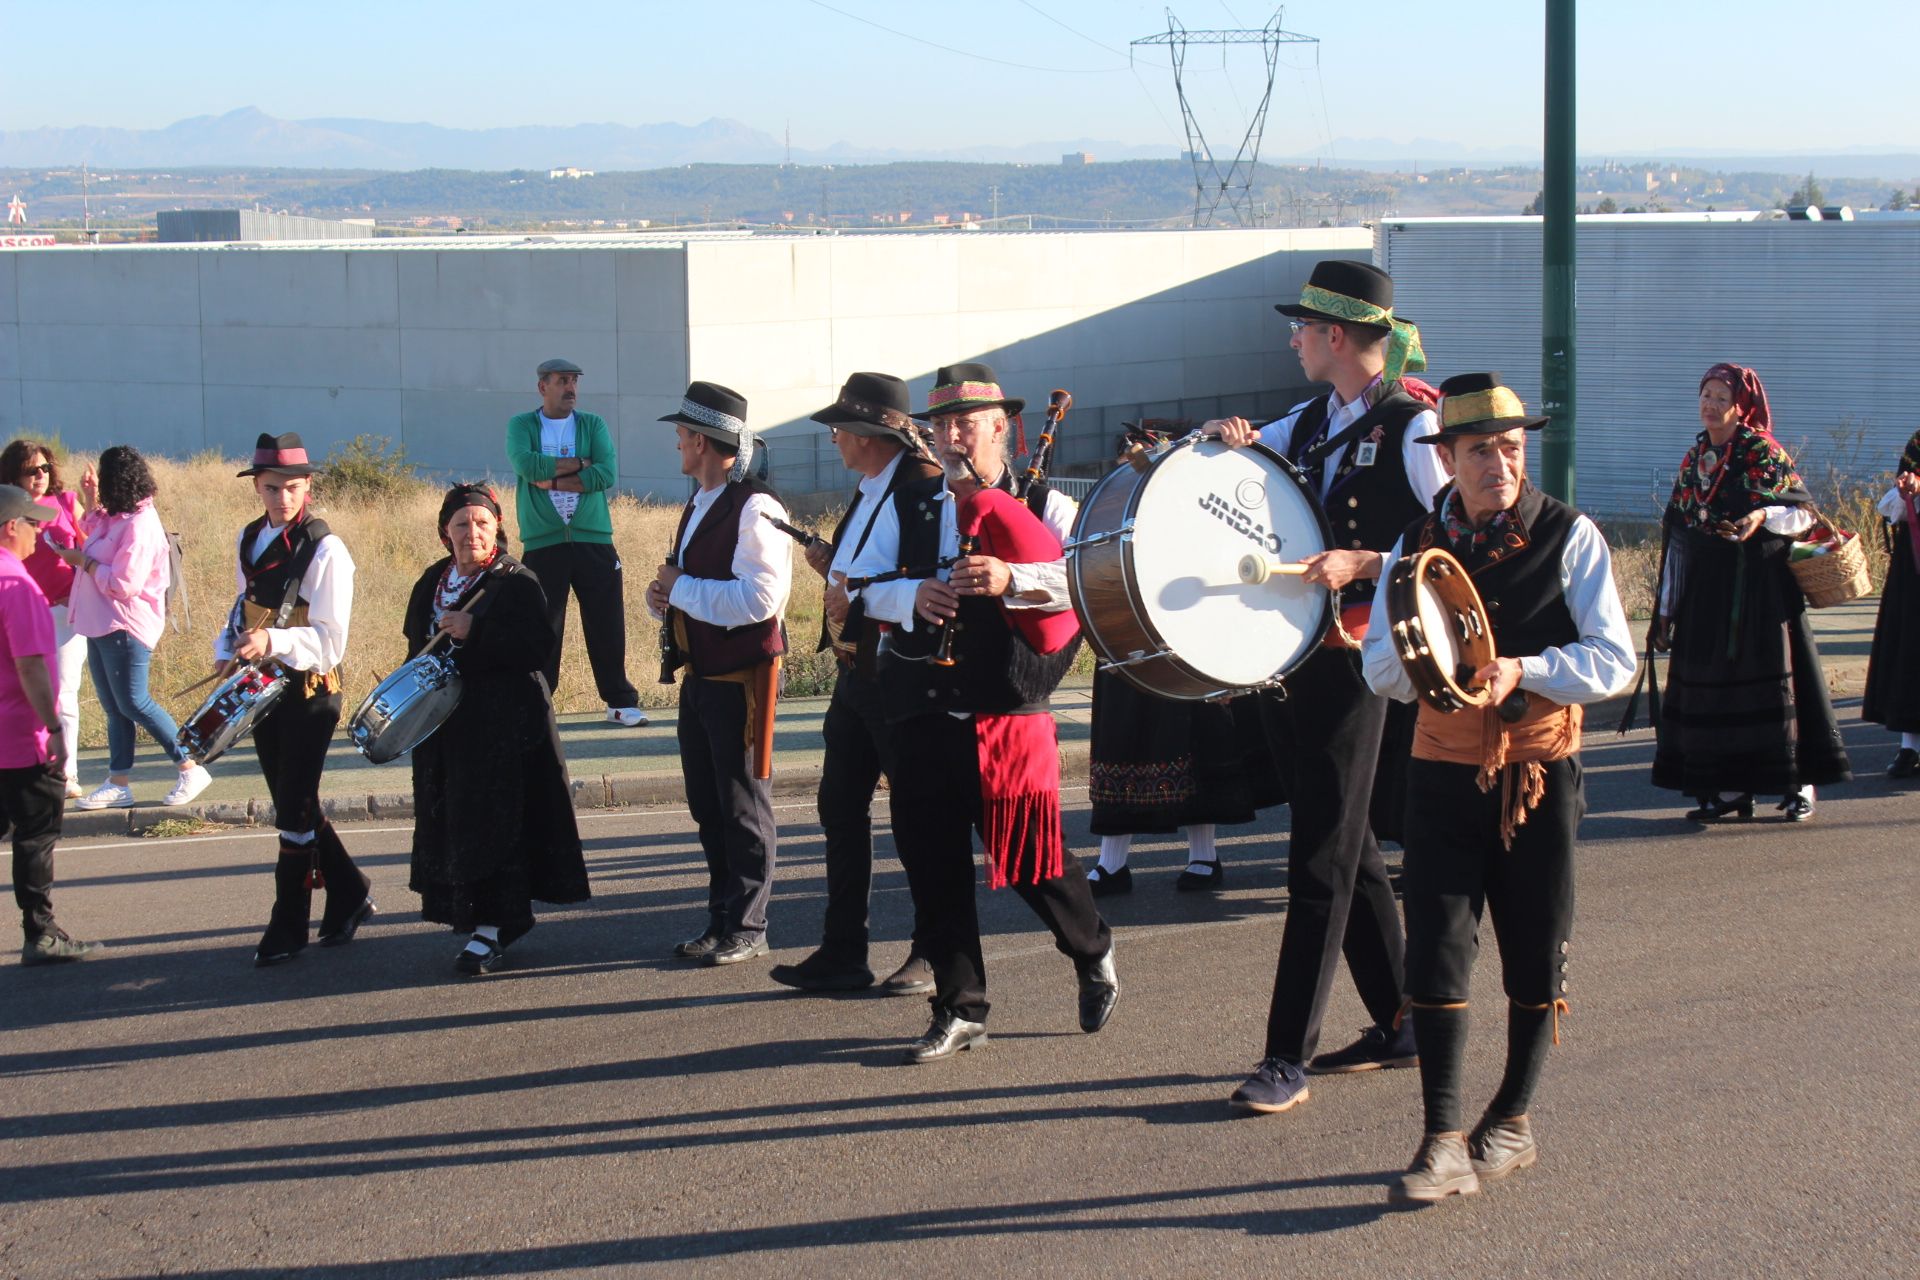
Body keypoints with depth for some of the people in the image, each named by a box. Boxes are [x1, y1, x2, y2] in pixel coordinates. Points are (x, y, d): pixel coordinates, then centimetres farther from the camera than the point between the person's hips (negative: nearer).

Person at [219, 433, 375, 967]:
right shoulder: (248, 540, 8)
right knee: (291, 806, 13)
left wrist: (273, 641, -32)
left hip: (310, 690, -7)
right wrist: (229, 652, 2)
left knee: (295, 810, -2)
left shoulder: (325, 549, -14)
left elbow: (329, 640, -17)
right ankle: (349, 896, 28)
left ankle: (287, 928, 7)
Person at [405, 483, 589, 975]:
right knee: (451, 821, 6)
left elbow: (539, 648, -17)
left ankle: (491, 929, -5)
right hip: (446, 727, 7)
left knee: (493, 824, -8)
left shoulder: (517, 582, -7)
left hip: (503, 727, -6)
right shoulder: (432, 582, 13)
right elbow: (418, 646, 24)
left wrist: (475, 633, -22)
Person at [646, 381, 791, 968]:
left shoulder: (754, 508, -17)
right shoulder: (698, 507, 15)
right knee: (707, 807, 14)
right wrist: (664, 597, 4)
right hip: (698, 674, 10)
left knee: (744, 806, 0)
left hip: (740, 678, -10)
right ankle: (721, 919, 23)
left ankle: (747, 928, 8)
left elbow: (759, 598, -27)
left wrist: (682, 587, -18)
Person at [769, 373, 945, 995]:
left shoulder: (925, 486, -15)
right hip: (855, 674, 10)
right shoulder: (868, 493, 15)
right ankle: (842, 954, 19)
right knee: (841, 809, 12)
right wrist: (833, 569, 3)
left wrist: (863, 602, -23)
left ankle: (934, 958, 10)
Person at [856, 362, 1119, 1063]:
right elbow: (866, 584, 9)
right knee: (933, 862, 4)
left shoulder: (1043, 506, 1)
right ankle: (959, 1010, 15)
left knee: (1031, 852, -1)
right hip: (922, 710, 4)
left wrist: (1011, 578, -26)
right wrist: (913, 596, -11)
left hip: (1009, 709, -4)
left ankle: (1094, 955, 28)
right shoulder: (906, 507, 13)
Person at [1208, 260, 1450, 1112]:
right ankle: (1397, 1025, 25)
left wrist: (1363, 564, -23)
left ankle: (1288, 1057, -5)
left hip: (1350, 659, -8)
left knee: (1323, 862, -6)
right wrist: (1229, 438, 1)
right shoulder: (1311, 422, 14)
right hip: (1285, 653, 8)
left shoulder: (1412, 427, -10)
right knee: (1348, 850, 15)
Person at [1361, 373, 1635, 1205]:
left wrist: (1523, 671, -24)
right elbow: (1380, 669, 0)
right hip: (1444, 771, 1)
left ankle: (1511, 1122, 25)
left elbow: (1613, 660, -9)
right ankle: (1444, 1143, -4)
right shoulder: (1416, 546, 4)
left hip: (1539, 772, -1)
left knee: (1536, 962, 8)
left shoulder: (1569, 537, -3)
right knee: (1434, 954, -7)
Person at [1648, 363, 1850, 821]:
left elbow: (1804, 514, -5)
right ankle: (1730, 788, 10)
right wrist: (1666, 606, 12)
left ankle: (1800, 783, 2)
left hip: (1760, 586, -5)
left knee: (1771, 676, -5)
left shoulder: (1764, 453, -4)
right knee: (1713, 684, 4)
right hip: (1706, 590, 5)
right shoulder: (1694, 460, 12)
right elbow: (1677, 537, 13)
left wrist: (1764, 516, -25)